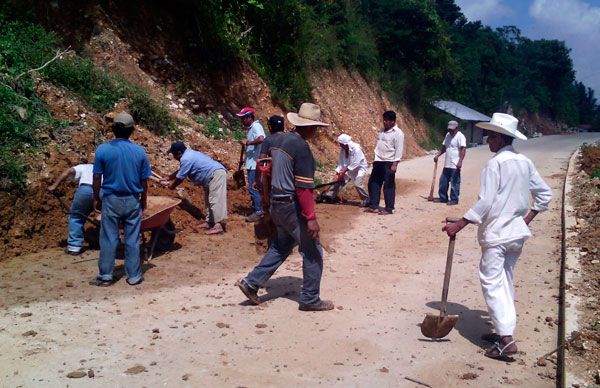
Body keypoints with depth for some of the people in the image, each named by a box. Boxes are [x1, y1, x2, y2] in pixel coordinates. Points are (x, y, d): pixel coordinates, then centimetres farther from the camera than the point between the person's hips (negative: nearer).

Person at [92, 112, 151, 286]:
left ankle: (105, 276, 14)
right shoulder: (139, 151, -4)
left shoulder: (103, 149, -8)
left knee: (109, 239, 8)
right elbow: (144, 181, 1)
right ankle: (134, 276, 14)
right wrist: (143, 200, 14)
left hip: (111, 200, -1)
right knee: (132, 240, 8)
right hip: (132, 201, 1)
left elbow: (97, 178, -4)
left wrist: (96, 198, 9)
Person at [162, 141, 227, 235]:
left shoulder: (186, 159, -14)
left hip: (216, 174, -11)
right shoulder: (189, 154, 20)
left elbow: (180, 177, -5)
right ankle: (210, 222, 19)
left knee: (215, 200, -17)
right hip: (216, 174, 11)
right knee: (209, 200, 16)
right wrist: (167, 179, 38)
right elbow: (179, 171, 33)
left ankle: (218, 226, -24)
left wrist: (172, 186, 13)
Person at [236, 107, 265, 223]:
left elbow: (261, 139, -35)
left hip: (255, 163, -10)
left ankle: (259, 212, 2)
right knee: (252, 187, 17)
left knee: (253, 188, -6)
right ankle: (255, 208, 27)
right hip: (251, 163, 10)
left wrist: (247, 142, -26)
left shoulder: (256, 126, -16)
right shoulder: (250, 127, 14)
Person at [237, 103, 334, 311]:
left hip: (276, 203, 9)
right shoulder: (301, 148, -19)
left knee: (281, 246, 24)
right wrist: (311, 217, -20)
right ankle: (310, 300, 14)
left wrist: (268, 200, 23)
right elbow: (303, 187, -22)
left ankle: (251, 282, 21)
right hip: (293, 206, -8)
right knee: (313, 252, 5)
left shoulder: (275, 140, 6)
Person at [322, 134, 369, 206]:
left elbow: (355, 163, -31)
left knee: (357, 184, -19)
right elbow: (341, 162, -2)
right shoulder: (343, 150, -6)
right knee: (339, 180, 1)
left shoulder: (356, 149, -28)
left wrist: (344, 171, -30)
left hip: (359, 167, -7)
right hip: (349, 168, 7)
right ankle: (329, 195, 8)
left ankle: (366, 199, -5)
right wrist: (338, 173, -12)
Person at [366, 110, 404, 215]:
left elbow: (399, 150, -15)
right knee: (373, 183, 10)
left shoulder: (398, 133, -11)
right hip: (378, 162, 8)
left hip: (389, 163, -8)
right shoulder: (382, 130, 14)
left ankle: (389, 208, 5)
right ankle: (373, 206, 19)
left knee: (388, 186, -2)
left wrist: (395, 164, -21)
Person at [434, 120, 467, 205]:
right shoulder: (448, 135, 15)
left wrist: (460, 161, -27)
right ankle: (443, 198, 24)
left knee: (454, 183, -2)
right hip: (447, 164, 9)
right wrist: (437, 155, 12)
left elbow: (463, 149, -19)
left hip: (455, 165, -9)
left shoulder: (460, 136, -11)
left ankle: (454, 200, 6)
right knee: (443, 182, 13)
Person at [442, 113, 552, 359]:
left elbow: (485, 202, -20)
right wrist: (528, 218, 18)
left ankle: (507, 340, -8)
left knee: (492, 283, -4)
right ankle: (503, 330, 24)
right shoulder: (525, 163, 7)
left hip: (496, 233, -8)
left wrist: (459, 225, -17)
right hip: (517, 233, 8)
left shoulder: (495, 163, -15)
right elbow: (545, 194, 13)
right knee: (505, 281, 17)